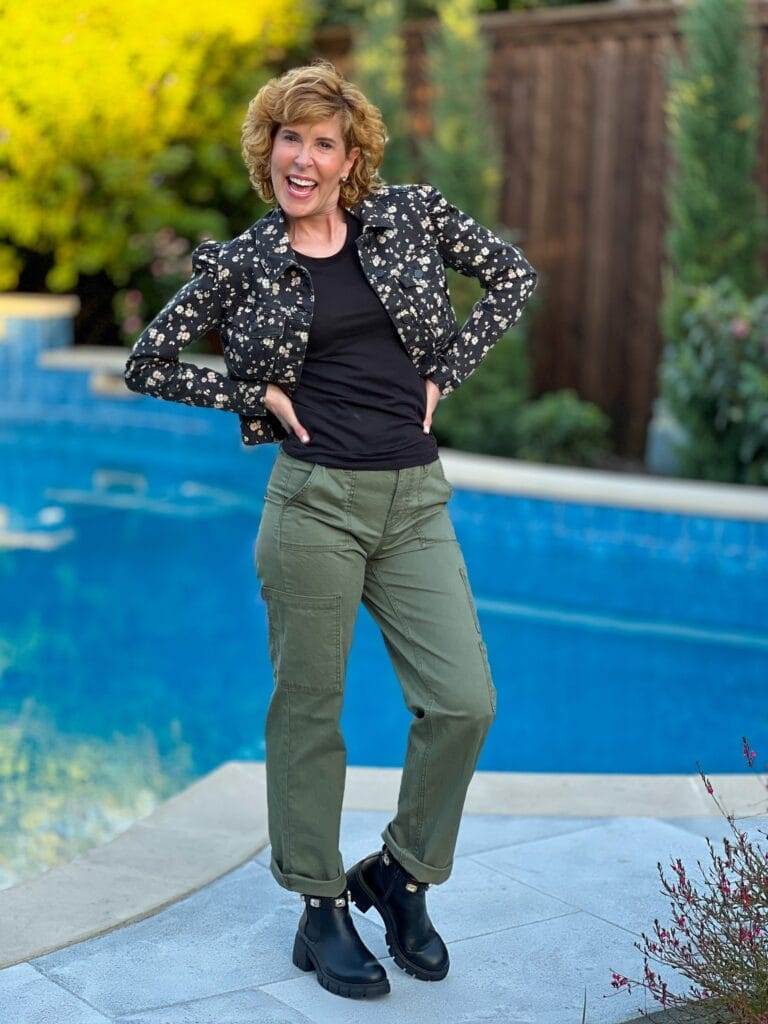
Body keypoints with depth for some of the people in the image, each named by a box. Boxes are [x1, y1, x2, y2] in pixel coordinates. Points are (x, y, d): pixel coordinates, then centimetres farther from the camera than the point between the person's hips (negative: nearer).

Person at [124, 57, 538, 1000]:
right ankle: (320, 911, 21)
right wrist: (256, 399, -1)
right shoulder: (240, 264, 1)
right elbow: (147, 364, 7)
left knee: (465, 702, -3)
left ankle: (400, 873, 21)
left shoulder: (409, 215, 5)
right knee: (309, 710, 5)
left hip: (415, 501, 3)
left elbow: (514, 276, 14)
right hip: (315, 500, -2)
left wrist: (443, 371, 5)